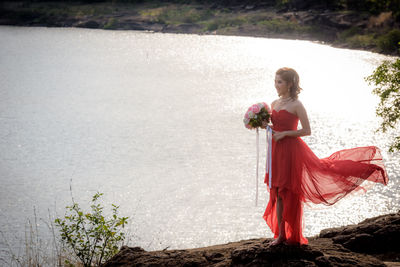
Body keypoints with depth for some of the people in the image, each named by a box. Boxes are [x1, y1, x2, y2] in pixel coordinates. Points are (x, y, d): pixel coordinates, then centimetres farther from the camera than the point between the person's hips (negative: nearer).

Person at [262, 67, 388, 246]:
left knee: (290, 193, -1)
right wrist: (266, 126, 0)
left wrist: (284, 134, -16)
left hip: (292, 150, -7)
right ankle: (280, 234, 16)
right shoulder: (274, 104, 11)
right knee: (277, 194, 9)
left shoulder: (296, 105, -9)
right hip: (277, 151, 7)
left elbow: (307, 131, -11)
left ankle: (293, 235, 9)